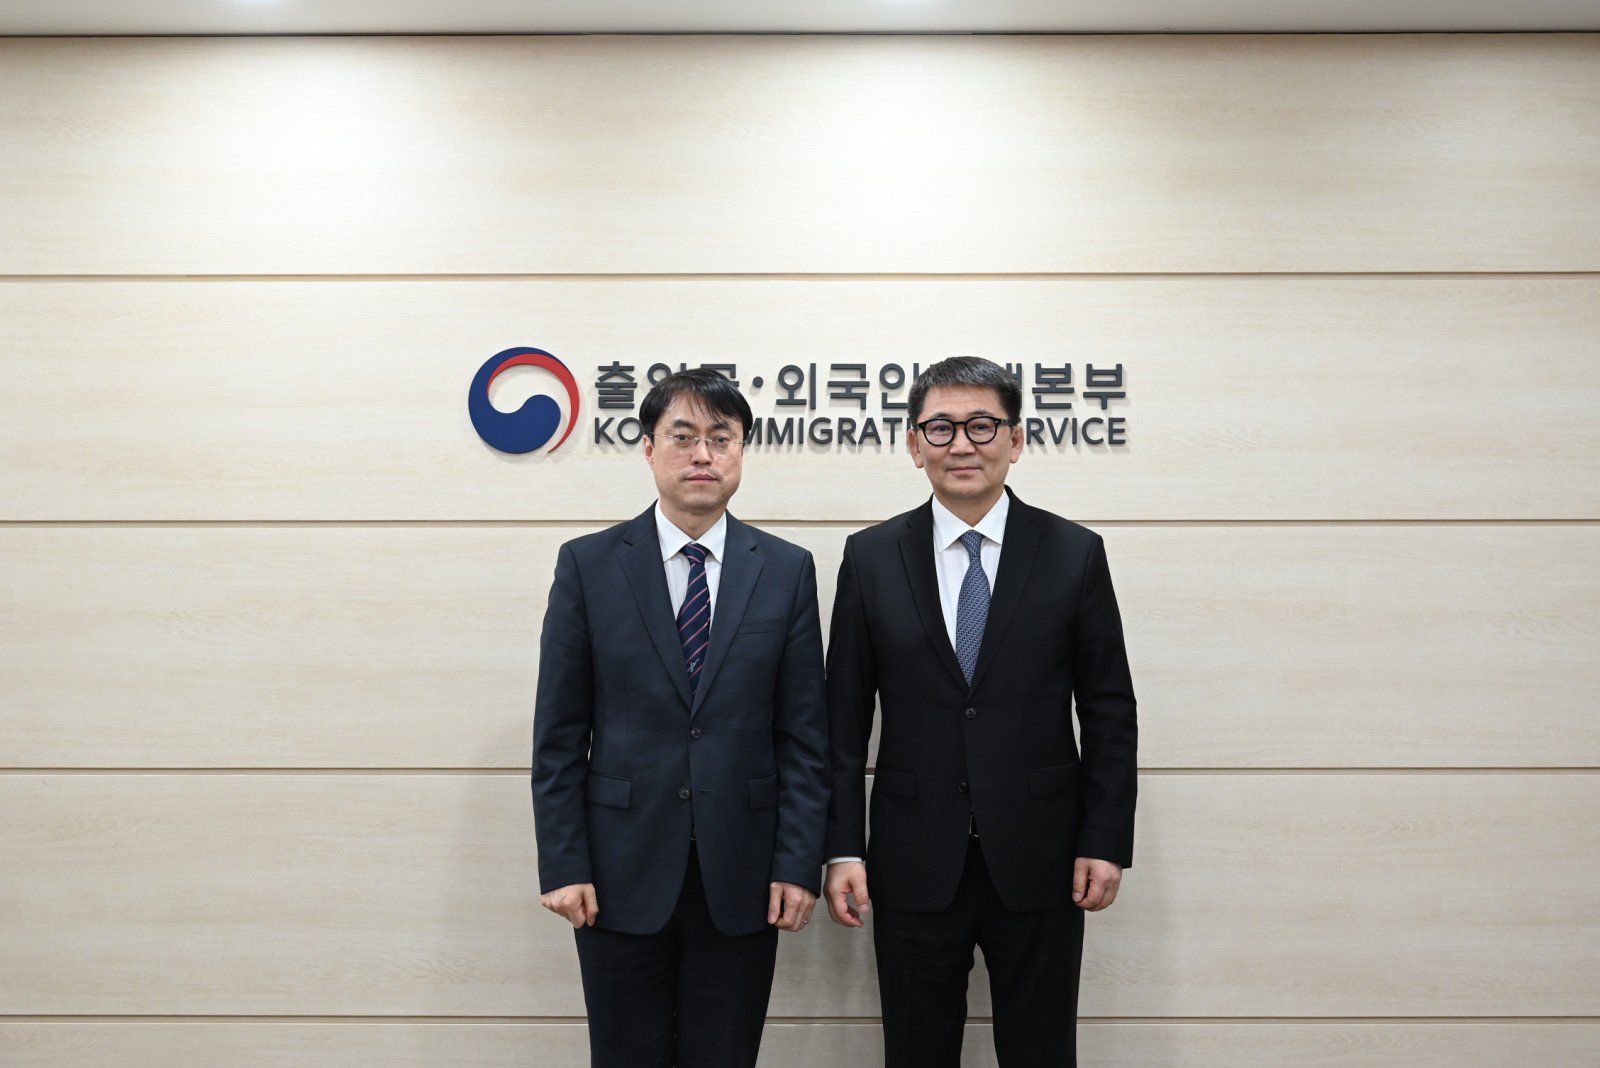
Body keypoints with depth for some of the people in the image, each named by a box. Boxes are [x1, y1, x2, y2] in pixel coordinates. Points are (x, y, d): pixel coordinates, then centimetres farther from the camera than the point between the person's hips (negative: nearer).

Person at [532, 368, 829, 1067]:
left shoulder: (787, 571, 2)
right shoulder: (587, 565, 0)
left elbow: (804, 734, 1)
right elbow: (559, 733, 0)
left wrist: (800, 865, -4)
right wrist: (562, 866, -6)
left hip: (742, 878, 1)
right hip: (621, 874, 0)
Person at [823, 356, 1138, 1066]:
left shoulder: (1075, 554, 0)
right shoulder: (871, 558, 1)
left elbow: (1110, 711, 2)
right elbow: (844, 718, 2)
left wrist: (1106, 842, -3)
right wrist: (842, 848, -3)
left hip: (1038, 865, 0)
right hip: (913, 866, 1)